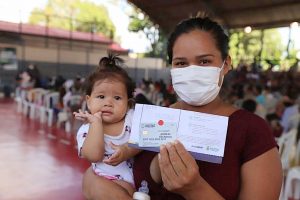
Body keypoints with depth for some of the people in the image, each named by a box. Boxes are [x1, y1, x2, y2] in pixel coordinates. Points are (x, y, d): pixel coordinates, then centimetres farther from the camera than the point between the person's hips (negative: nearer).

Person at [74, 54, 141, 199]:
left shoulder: (133, 118, 3)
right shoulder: (86, 130, -2)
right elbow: (94, 156, -20)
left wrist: (127, 150, -27)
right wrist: (96, 122, -18)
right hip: (119, 182, -4)